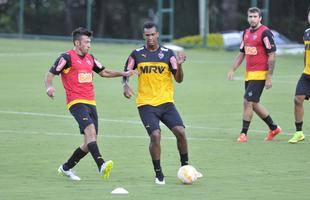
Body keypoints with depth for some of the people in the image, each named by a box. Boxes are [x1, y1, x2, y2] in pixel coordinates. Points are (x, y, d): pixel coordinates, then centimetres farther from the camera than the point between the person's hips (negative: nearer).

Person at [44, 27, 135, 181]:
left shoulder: (90, 58, 17)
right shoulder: (67, 57, -5)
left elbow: (104, 72, 28)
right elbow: (50, 74, -7)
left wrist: (123, 74, 17)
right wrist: (49, 87, -28)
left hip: (91, 103, 8)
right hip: (76, 103, -8)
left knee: (89, 142, 5)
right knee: (90, 130, -28)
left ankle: (66, 168, 21)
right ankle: (101, 166, -42)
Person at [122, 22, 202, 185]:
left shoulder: (168, 53, 2)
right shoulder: (137, 54, 3)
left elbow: (179, 79, 1)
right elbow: (126, 73, 13)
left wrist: (179, 65, -18)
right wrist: (126, 86, -7)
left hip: (166, 102, 1)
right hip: (146, 104, -1)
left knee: (180, 131, -12)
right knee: (155, 135, -18)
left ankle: (185, 167, 8)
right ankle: (158, 174, -4)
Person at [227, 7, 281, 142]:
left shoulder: (265, 33, -11)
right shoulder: (246, 32, 13)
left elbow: (272, 56, -13)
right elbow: (242, 54, 22)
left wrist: (269, 77, -17)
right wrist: (232, 70, 13)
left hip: (260, 74, -9)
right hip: (249, 74, 9)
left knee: (248, 102, -10)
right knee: (253, 104, 13)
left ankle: (243, 134, -2)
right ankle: (274, 128, 27)